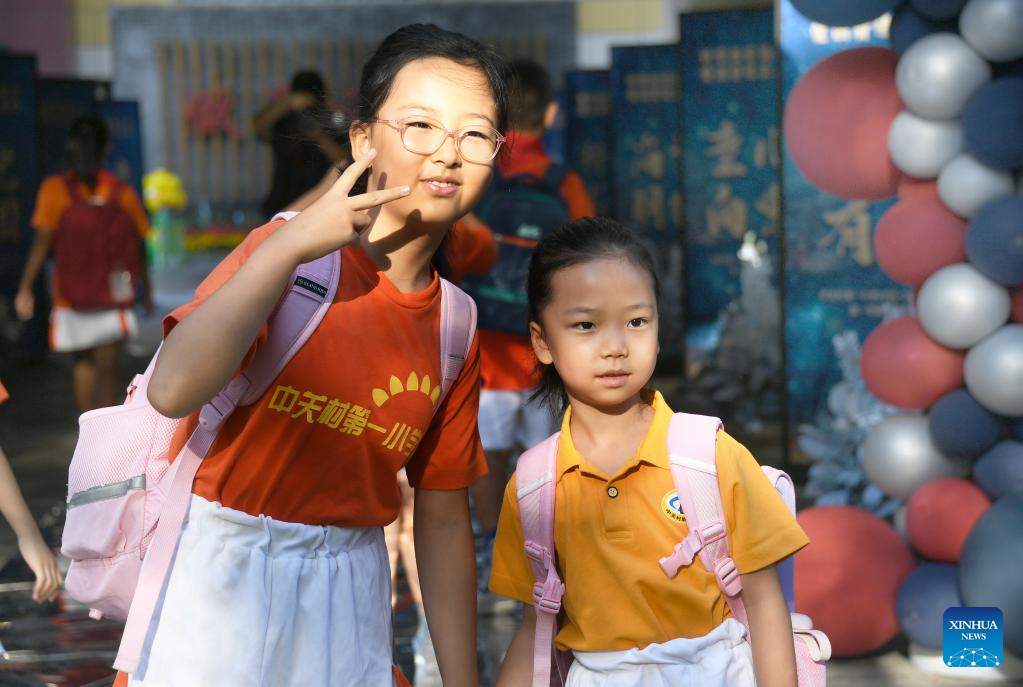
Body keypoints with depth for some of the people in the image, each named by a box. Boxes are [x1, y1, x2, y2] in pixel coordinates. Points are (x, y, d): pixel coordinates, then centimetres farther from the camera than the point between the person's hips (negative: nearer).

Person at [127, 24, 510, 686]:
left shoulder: (455, 329, 4)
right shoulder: (286, 250, -10)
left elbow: (444, 520, 9)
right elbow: (173, 390, -26)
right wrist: (287, 247, -24)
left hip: (349, 597, 4)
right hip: (223, 577, -4)